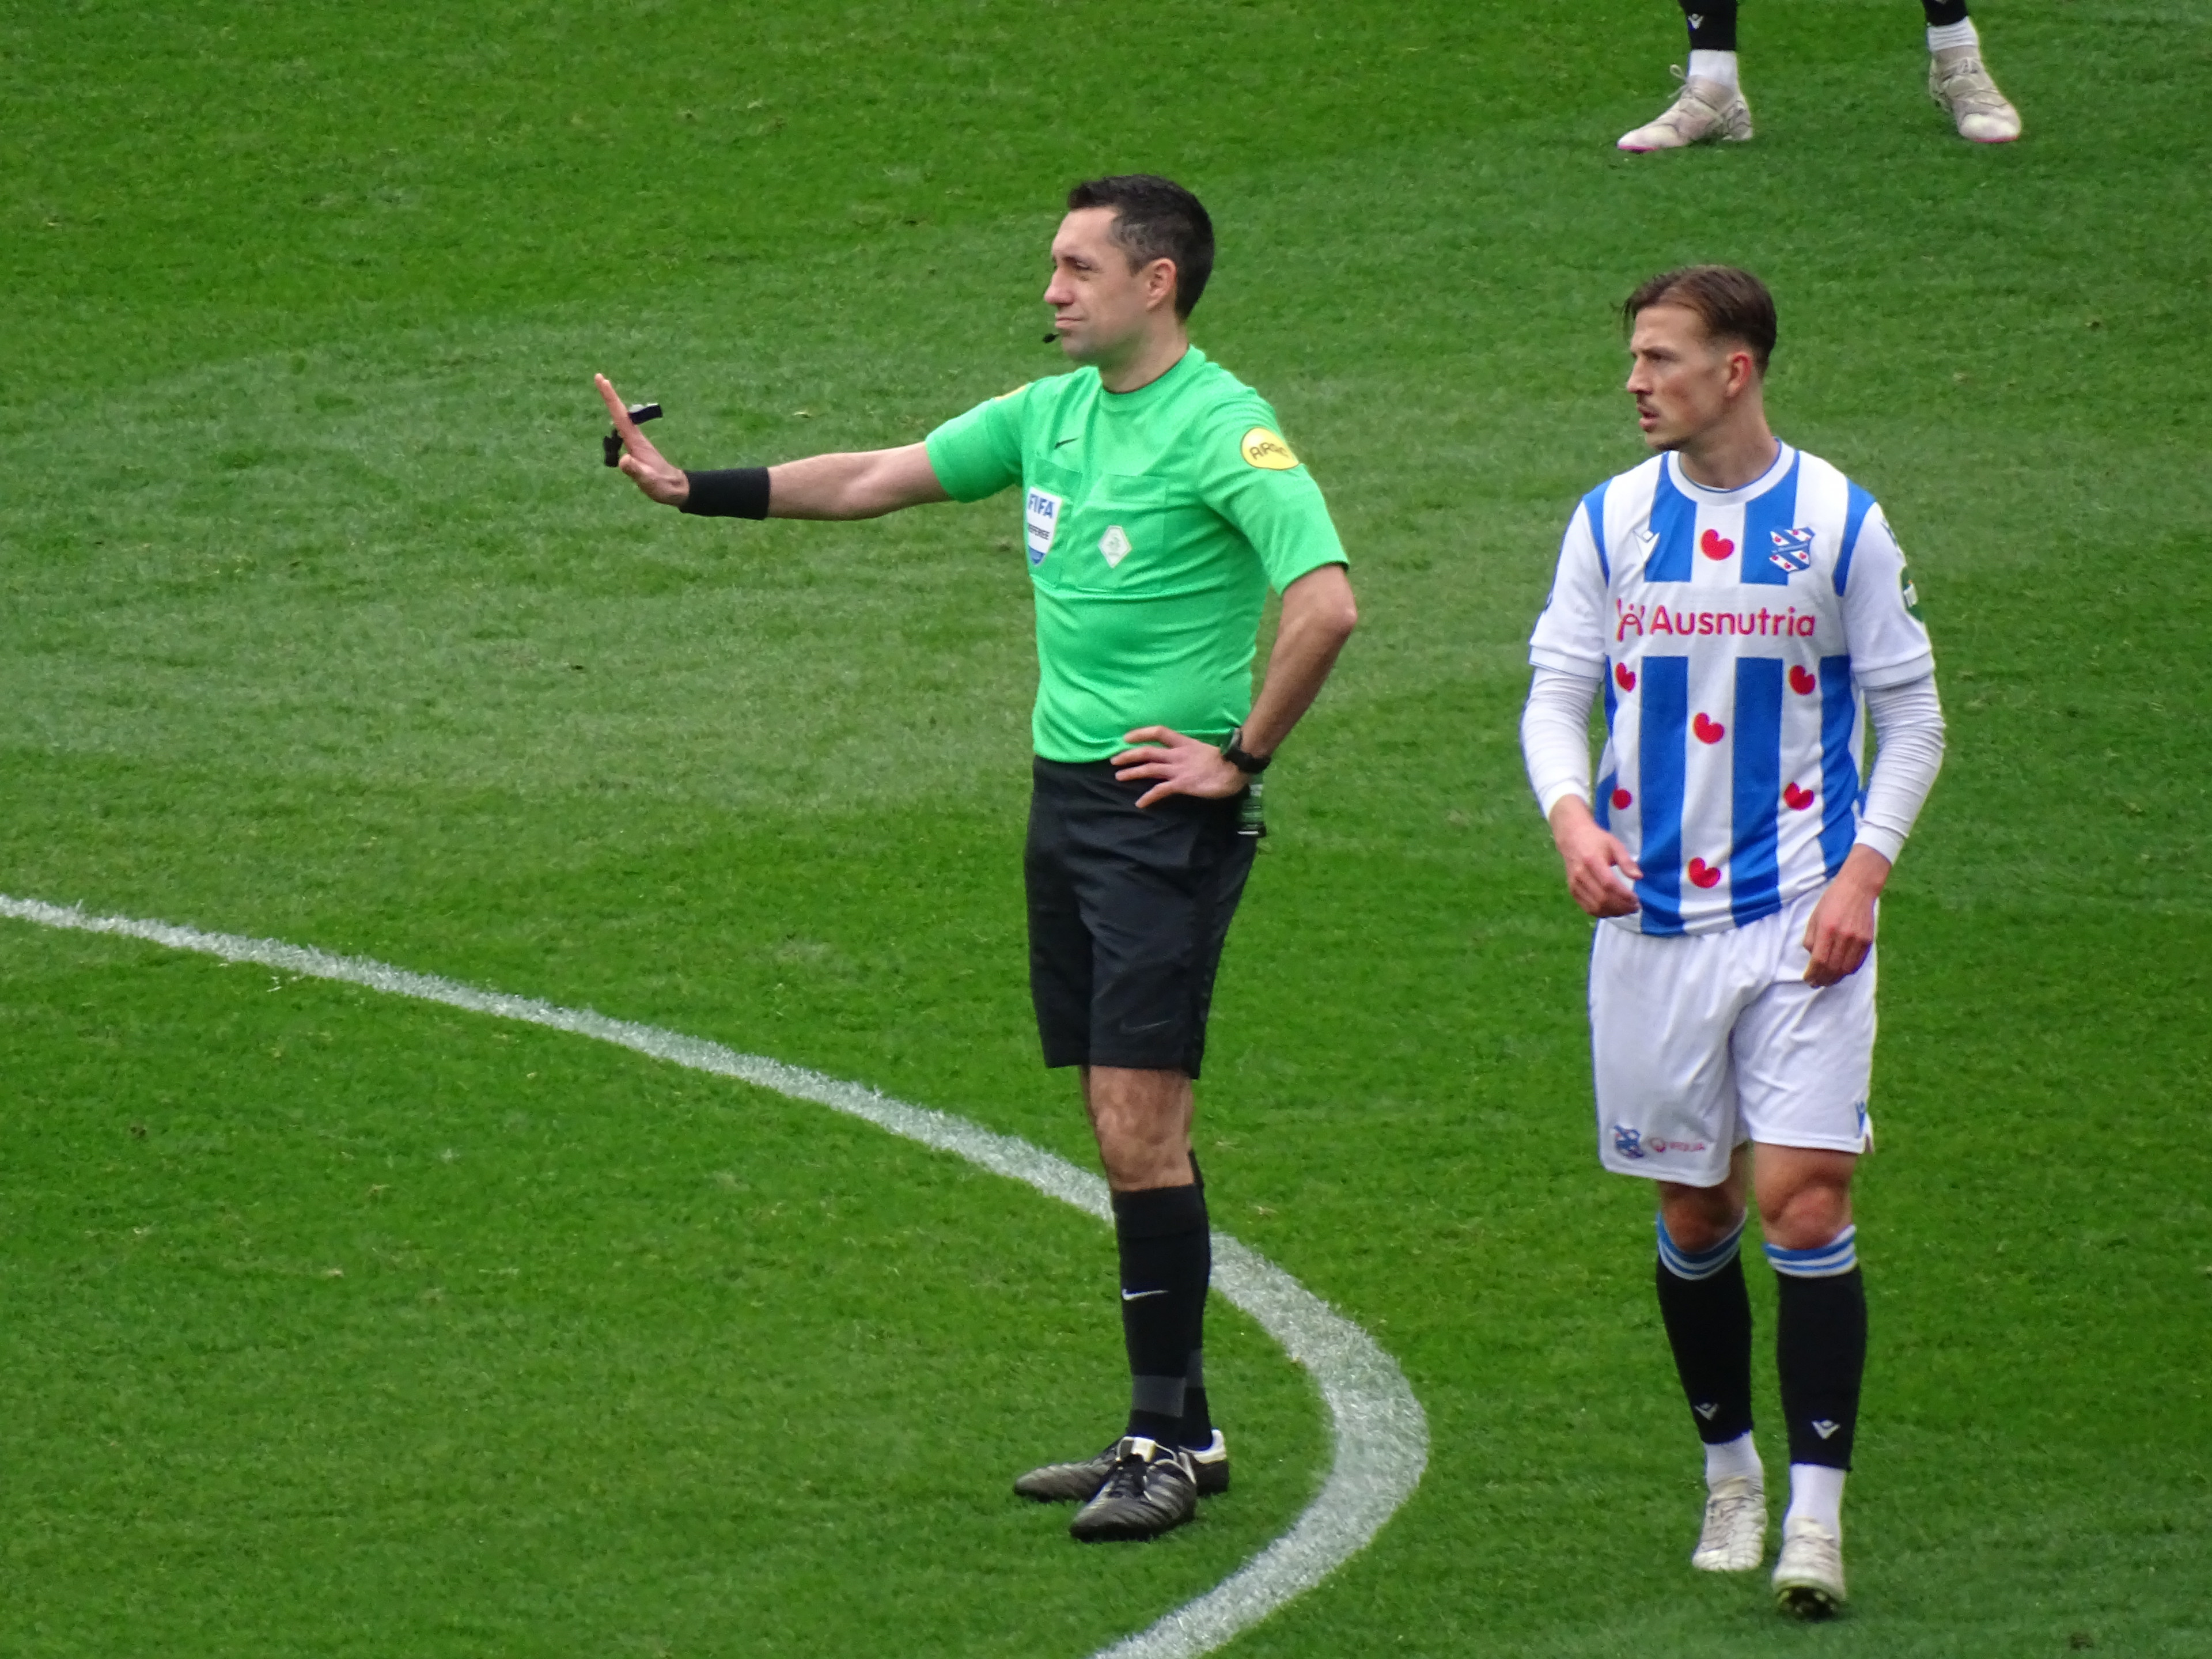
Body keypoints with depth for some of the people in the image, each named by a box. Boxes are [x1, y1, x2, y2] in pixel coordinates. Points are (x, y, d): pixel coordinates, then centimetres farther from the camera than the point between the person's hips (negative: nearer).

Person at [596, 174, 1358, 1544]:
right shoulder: (1053, 412, 12)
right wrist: (687, 488, 12)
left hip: (1164, 810, -8)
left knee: (1140, 1125, -9)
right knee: (1124, 1129, 10)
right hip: (1064, 797, 8)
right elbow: (871, 482, 18)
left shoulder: (1224, 430, -13)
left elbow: (1328, 604, -23)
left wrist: (1241, 759, -16)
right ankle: (1177, 1430, 16)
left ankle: (1168, 1444, -4)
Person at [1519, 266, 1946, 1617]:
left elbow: (1911, 716, 4)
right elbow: (1557, 690, 7)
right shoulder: (1611, 521, 4)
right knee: (1694, 1214, 8)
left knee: (1804, 1200, -11)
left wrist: (1863, 872, -8)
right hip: (1653, 916, 3)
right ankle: (1730, 1475, 27)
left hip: (1800, 920, -3)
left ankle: (1816, 1512, -10)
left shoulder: (1839, 521, -2)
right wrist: (1570, 814, -14)